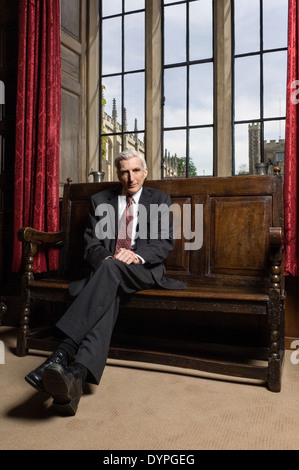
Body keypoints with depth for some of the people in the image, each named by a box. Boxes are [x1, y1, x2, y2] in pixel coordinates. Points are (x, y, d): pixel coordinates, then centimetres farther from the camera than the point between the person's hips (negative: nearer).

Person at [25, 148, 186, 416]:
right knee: (108, 296, -34)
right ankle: (77, 376, -52)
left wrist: (137, 254, -19)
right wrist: (106, 258, -15)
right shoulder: (100, 201, 17)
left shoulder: (160, 200, 13)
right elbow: (92, 245, 9)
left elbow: (166, 242, 1)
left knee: (111, 269, -36)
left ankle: (63, 355, -46)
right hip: (107, 269, 2)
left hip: (143, 271, -2)